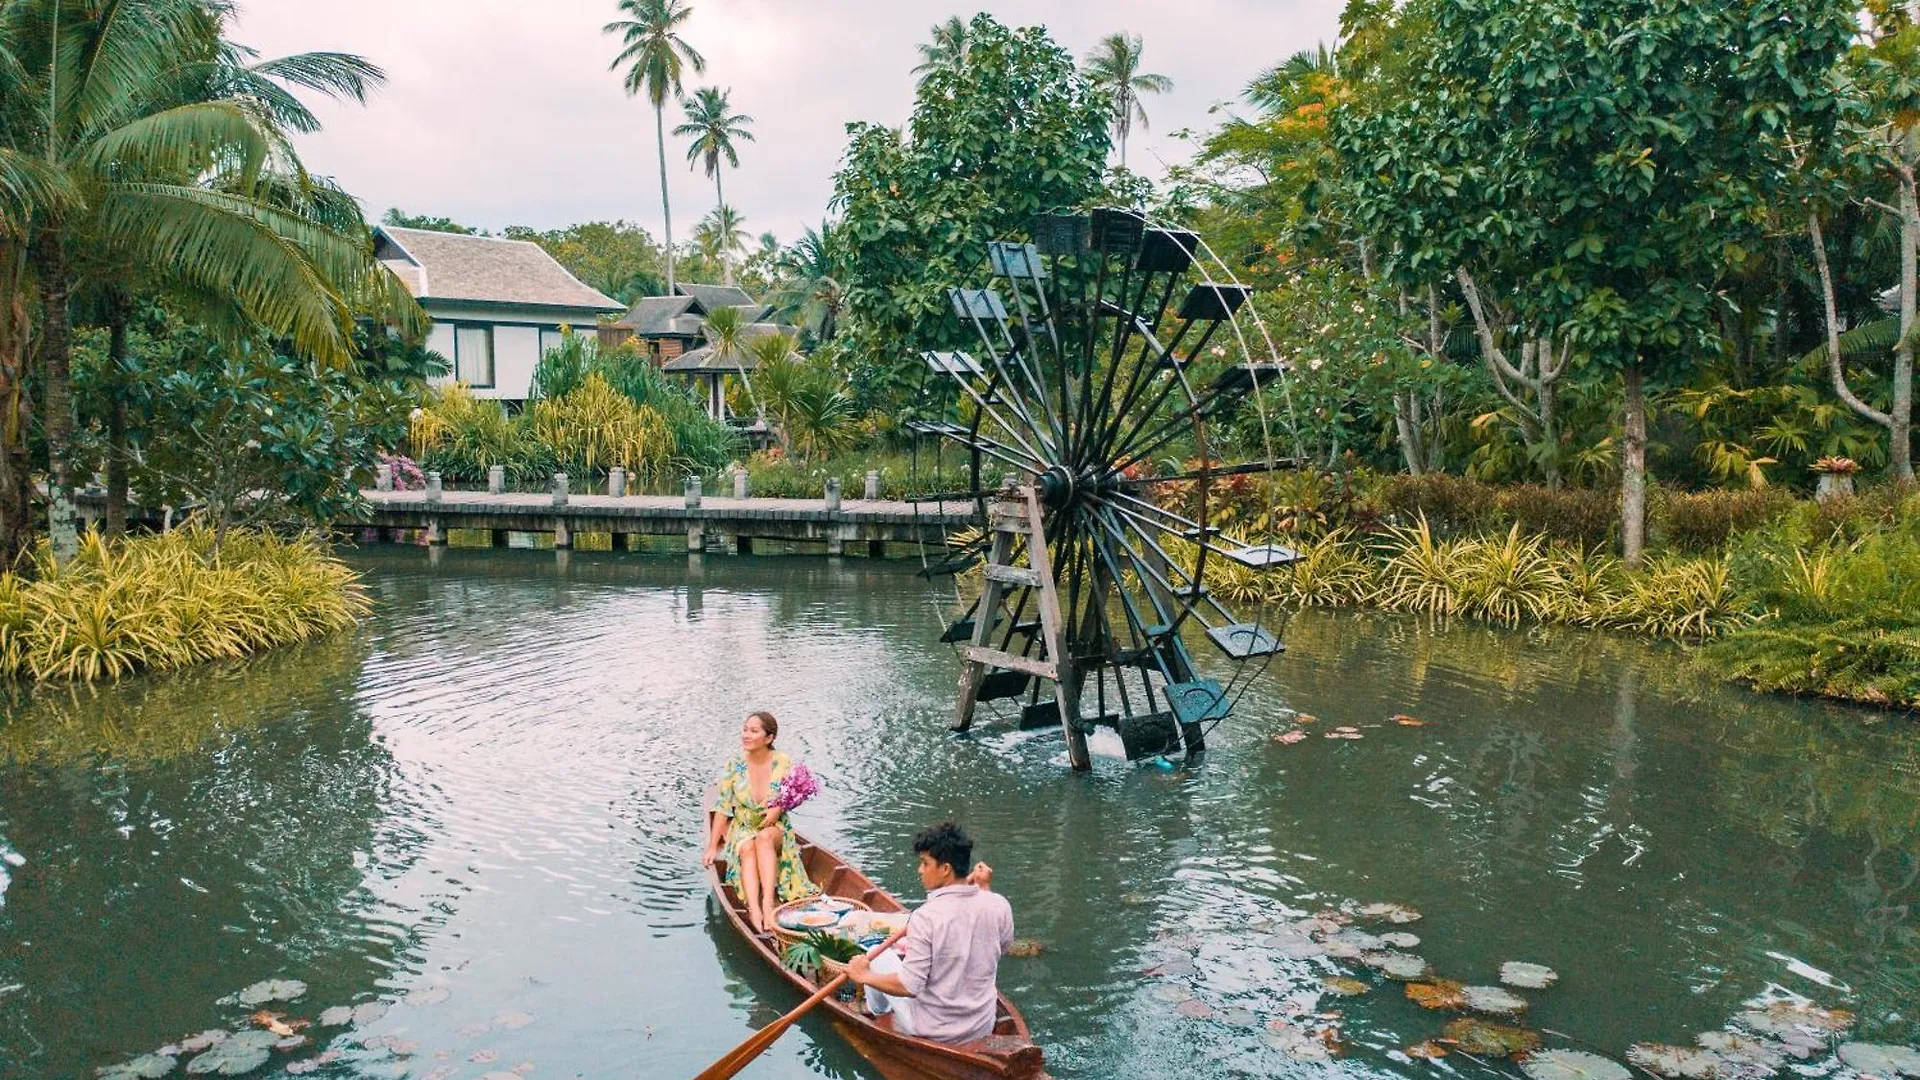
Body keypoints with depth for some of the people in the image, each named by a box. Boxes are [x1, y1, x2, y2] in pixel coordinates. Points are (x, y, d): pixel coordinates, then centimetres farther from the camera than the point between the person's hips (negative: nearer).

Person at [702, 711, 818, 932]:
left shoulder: (783, 764, -7)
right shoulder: (734, 766, -4)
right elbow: (722, 809, -1)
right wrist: (712, 847, -4)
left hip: (776, 831, -1)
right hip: (742, 831, 1)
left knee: (763, 838, -35)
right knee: (748, 847, -33)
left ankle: (768, 902, -45)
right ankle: (754, 911, -49)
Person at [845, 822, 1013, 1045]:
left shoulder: (926, 918, -28)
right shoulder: (999, 906, -13)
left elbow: (909, 987, -25)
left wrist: (865, 977, -10)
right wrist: (985, 889, 10)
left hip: (932, 1033, -5)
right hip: (983, 1028, 5)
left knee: (879, 955, 16)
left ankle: (877, 1011, 45)